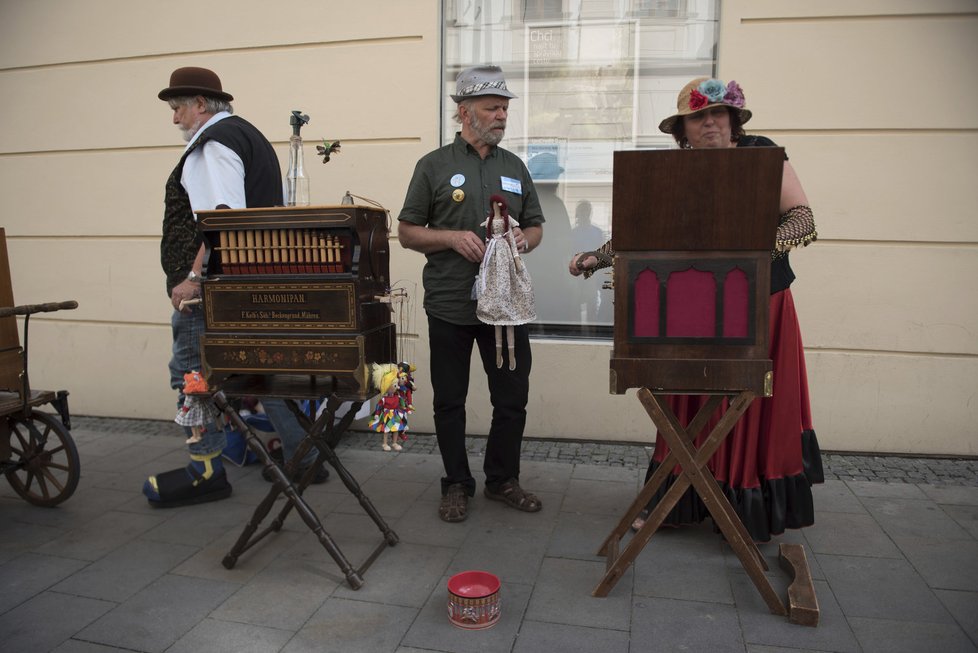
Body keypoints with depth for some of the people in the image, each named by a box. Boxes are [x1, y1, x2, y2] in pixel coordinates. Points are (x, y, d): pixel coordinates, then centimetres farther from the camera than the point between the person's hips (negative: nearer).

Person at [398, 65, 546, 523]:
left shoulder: (515, 167, 13)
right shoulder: (434, 166, 2)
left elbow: (536, 226, 18)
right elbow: (407, 232, 1)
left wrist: (524, 240, -5)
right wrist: (453, 238, -15)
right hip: (450, 307, -3)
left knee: (513, 399, 7)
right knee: (449, 401, 7)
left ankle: (502, 479, 28)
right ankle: (457, 484, 25)